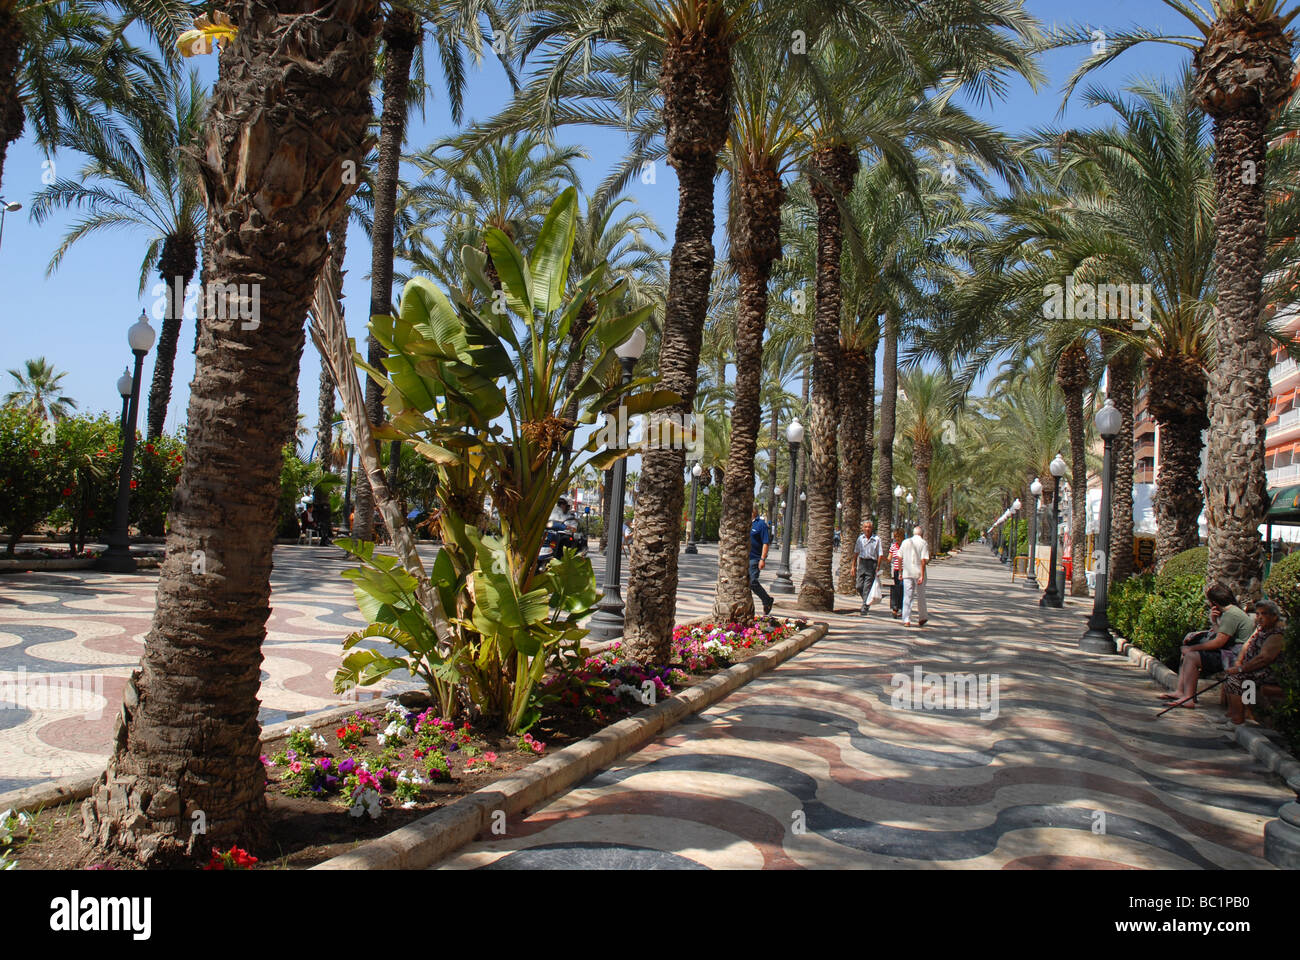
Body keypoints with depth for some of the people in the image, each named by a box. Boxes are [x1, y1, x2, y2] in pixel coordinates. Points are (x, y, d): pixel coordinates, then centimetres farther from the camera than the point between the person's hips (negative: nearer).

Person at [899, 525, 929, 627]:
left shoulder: (905, 542, 7)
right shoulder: (924, 543, -3)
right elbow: (924, 560, -12)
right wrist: (922, 575, -14)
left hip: (907, 573, 2)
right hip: (919, 573, -2)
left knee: (907, 597, 1)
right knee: (920, 596, 12)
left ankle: (906, 620, -7)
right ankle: (923, 618, 25)